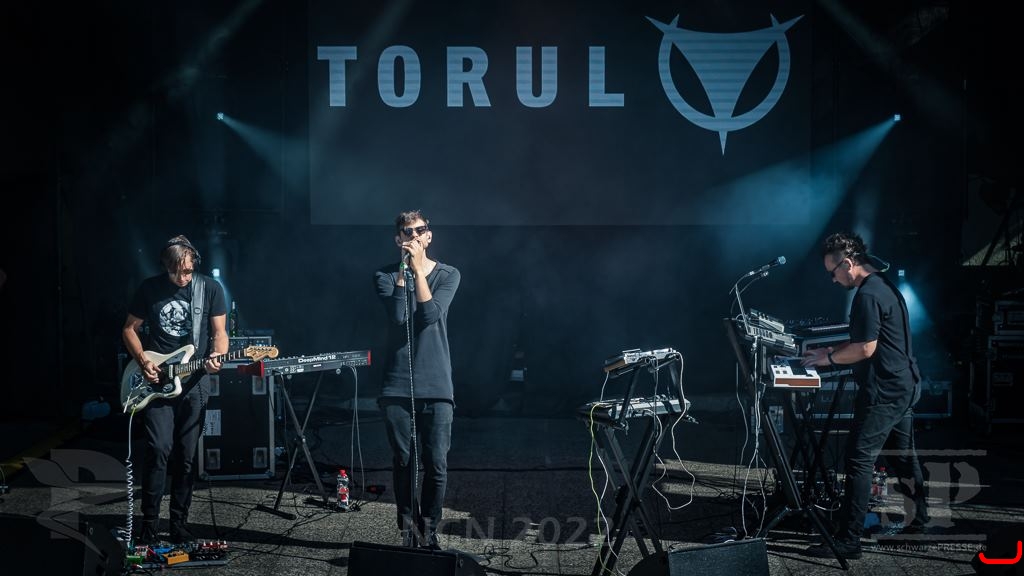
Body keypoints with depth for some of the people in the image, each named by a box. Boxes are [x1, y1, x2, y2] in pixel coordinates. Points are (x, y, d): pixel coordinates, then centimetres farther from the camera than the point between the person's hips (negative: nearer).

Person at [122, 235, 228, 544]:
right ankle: (149, 523, -3)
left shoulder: (210, 288, 1)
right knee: (159, 451, -12)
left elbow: (219, 332, 5)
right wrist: (142, 361, -7)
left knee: (186, 457, 4)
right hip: (156, 381, -1)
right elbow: (130, 328, 8)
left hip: (193, 383, 1)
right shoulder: (149, 288, 0)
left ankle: (179, 523, 14)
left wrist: (217, 355, -16)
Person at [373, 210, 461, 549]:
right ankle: (409, 531, 15)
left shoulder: (448, 275, 5)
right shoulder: (386, 276, 5)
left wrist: (418, 269, -13)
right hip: (398, 384, 0)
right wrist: (403, 270, -13)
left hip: (436, 385, 0)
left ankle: (429, 532, 10)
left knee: (436, 464, -3)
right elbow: (398, 316, -12)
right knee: (403, 462, 4)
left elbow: (430, 315, -12)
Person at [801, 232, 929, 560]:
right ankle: (917, 517, 34)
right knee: (901, 455, 21)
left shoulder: (867, 295, -19)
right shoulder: (885, 286, 14)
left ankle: (848, 541, -11)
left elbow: (865, 349, -20)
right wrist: (832, 350, 14)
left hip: (884, 392, -10)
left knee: (859, 460, -10)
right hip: (904, 386, 10)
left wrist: (829, 358, -8)